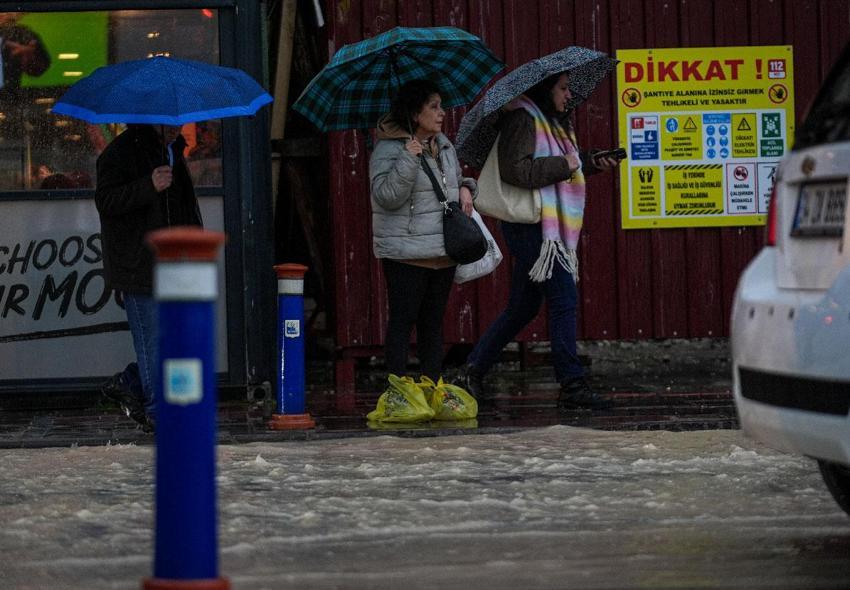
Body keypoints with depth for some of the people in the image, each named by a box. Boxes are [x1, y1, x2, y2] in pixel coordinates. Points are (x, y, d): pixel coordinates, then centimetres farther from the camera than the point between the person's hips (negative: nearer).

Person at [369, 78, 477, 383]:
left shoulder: (444, 145, 13)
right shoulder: (388, 149, -11)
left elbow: (456, 177, 30)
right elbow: (387, 196, -20)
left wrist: (465, 188, 7)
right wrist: (408, 159, -28)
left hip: (444, 251, 8)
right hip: (406, 253, -8)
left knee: (433, 322, 11)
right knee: (403, 320, -5)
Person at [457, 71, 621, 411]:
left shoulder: (552, 122, 21)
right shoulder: (523, 119, -11)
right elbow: (516, 170, -22)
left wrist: (591, 164, 13)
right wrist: (564, 164, -16)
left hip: (550, 227, 11)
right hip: (532, 226, -11)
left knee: (523, 307, 14)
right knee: (563, 299, -11)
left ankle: (473, 371, 21)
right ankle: (572, 387, -9)